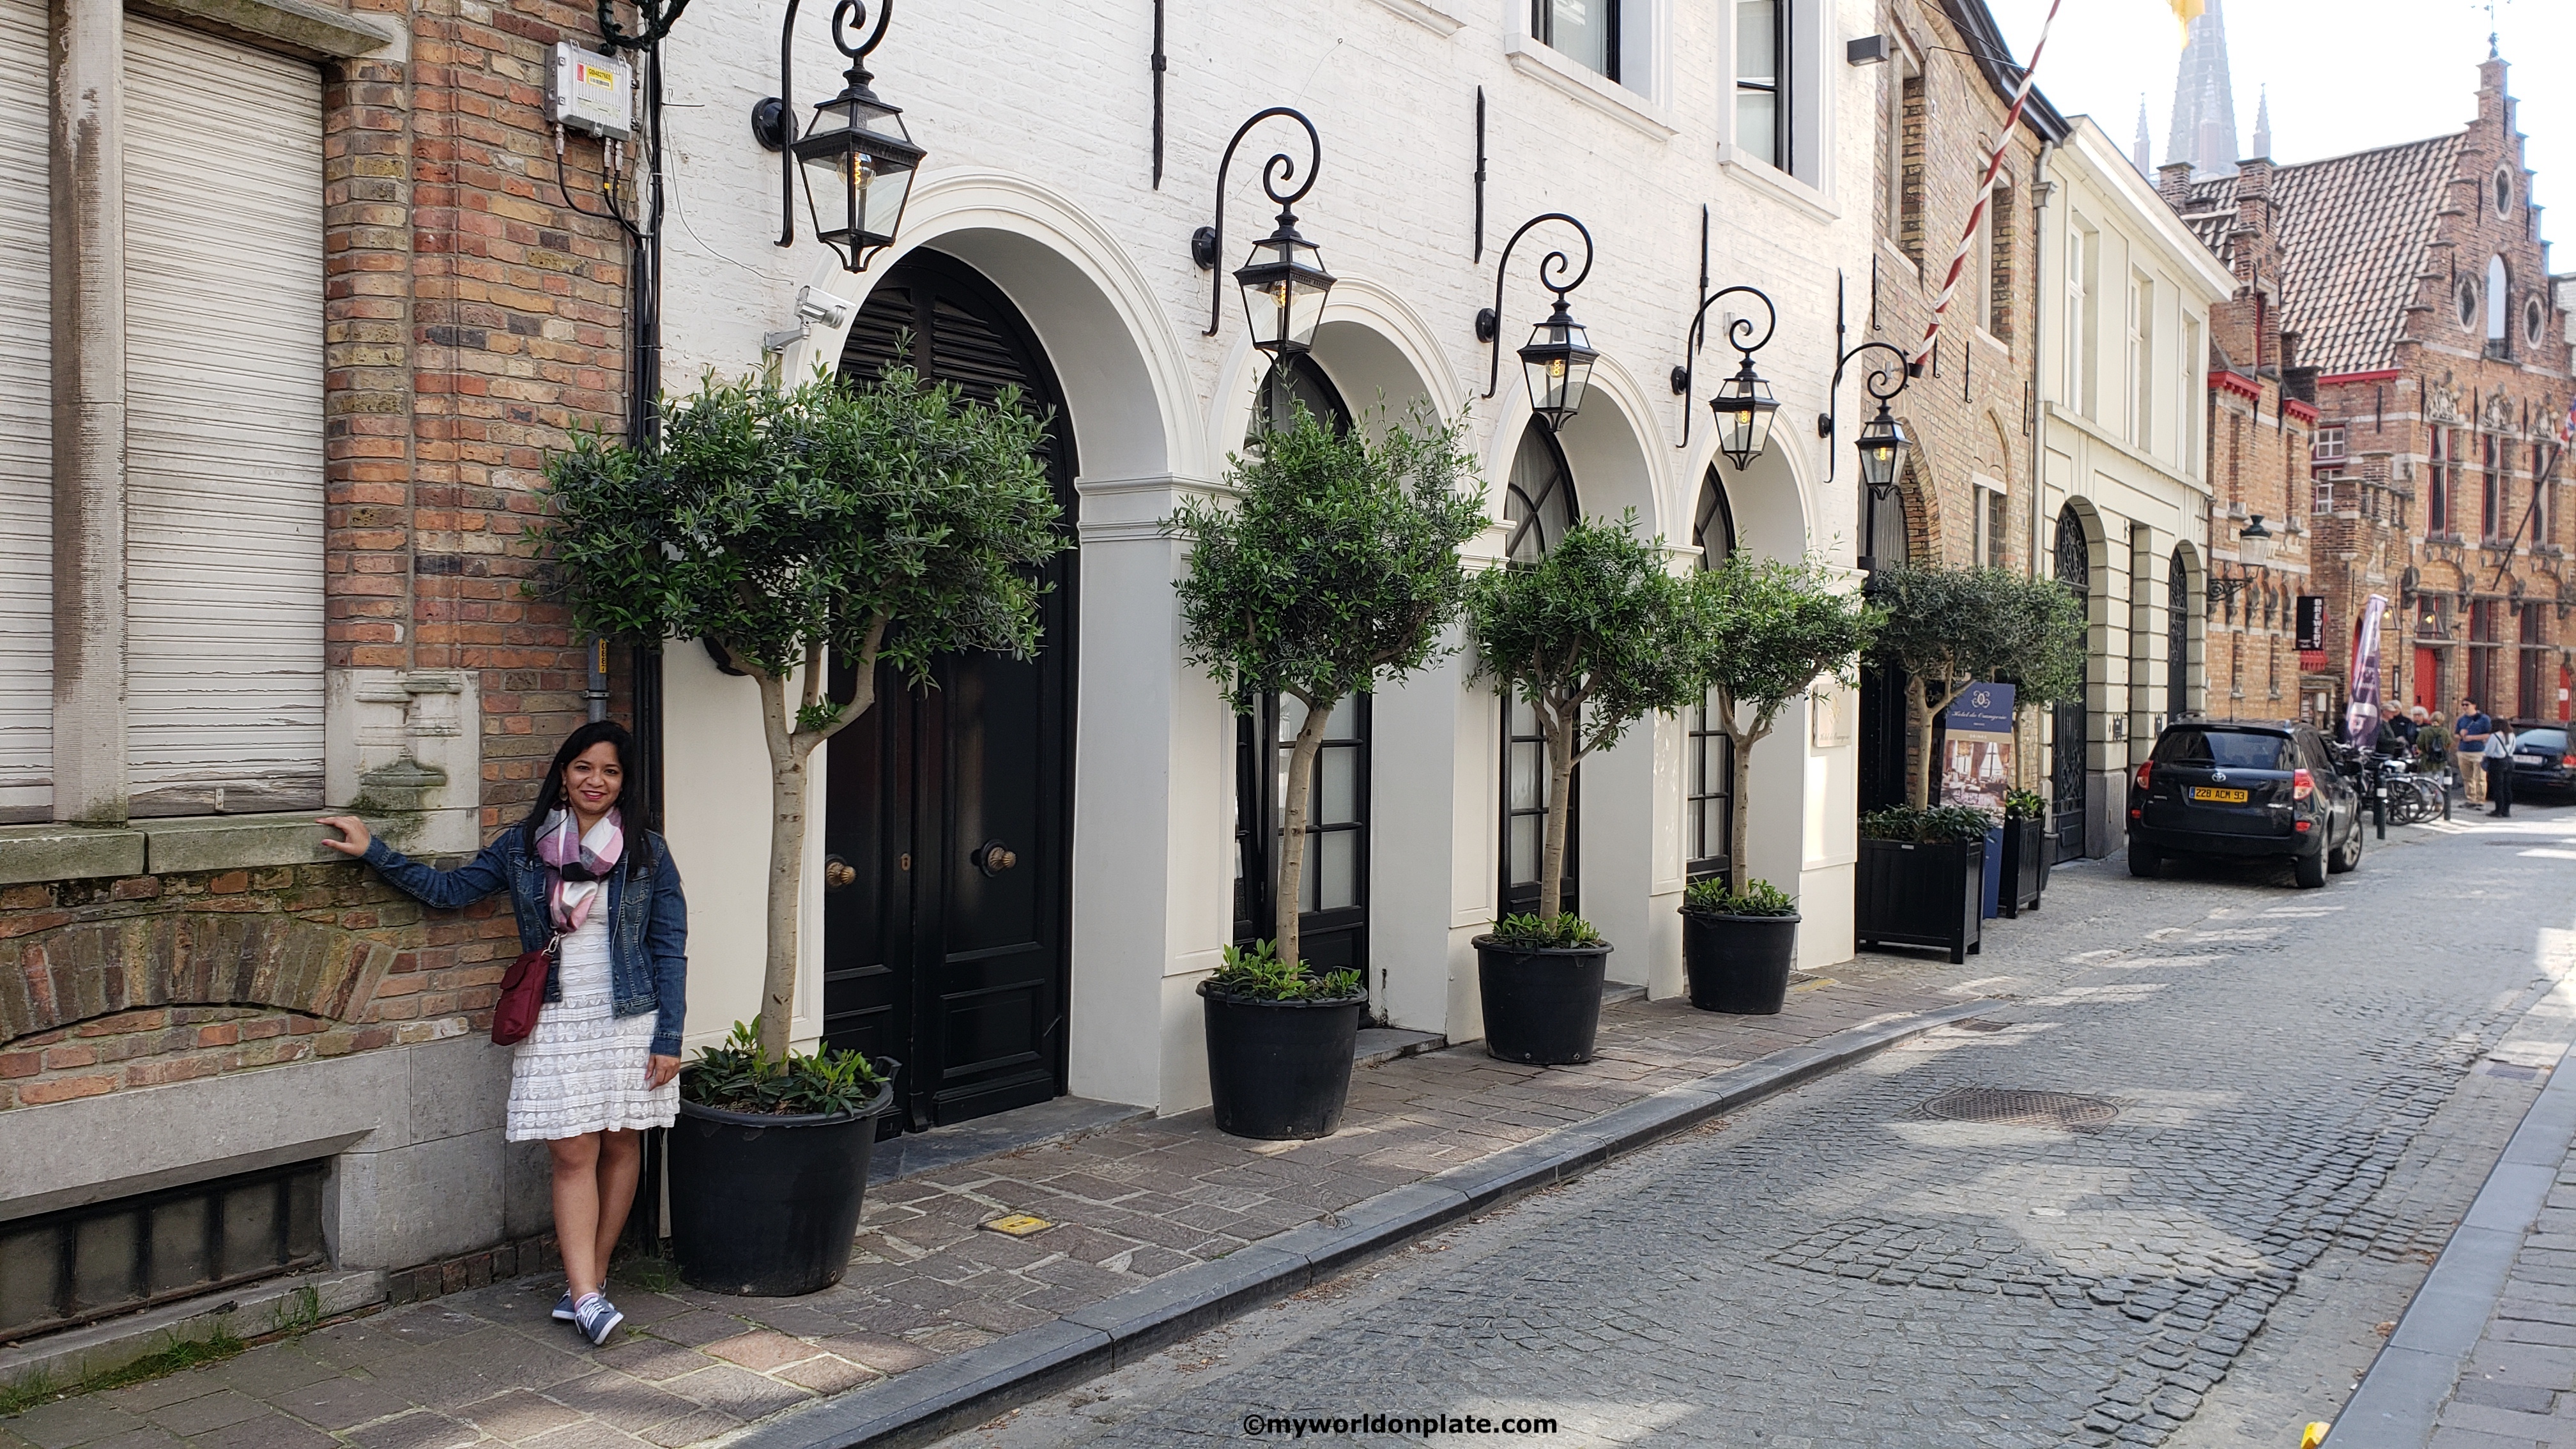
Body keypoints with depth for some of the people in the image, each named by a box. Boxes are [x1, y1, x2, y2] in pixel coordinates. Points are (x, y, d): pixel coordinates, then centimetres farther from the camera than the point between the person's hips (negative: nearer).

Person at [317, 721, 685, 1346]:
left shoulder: (647, 853, -1)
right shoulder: (523, 845, 6)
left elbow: (670, 949, -1)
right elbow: (449, 889, 13)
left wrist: (669, 1039, -5)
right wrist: (373, 851, 4)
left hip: (628, 1019, -1)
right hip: (555, 1022, 1)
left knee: (620, 1147, 5)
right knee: (573, 1154, -5)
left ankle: (590, 1279, 19)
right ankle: (587, 1296, -6)